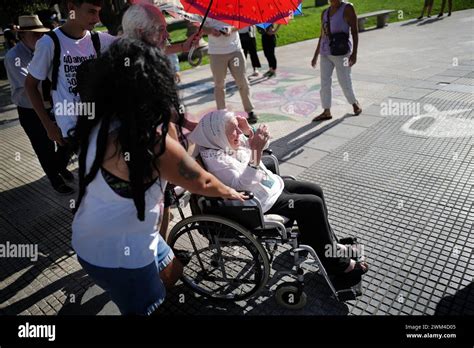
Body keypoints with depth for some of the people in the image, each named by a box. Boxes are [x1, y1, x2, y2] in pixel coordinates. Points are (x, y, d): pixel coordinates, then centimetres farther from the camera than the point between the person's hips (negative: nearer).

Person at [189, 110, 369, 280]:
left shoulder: (226, 141, -1)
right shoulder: (214, 159, -26)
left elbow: (262, 146, 12)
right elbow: (242, 183, -33)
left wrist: (248, 131, -7)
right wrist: (256, 151, -39)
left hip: (269, 183, 10)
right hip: (261, 201, -10)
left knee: (316, 191, 8)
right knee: (313, 205, -14)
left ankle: (331, 244, 22)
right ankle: (336, 263, 3)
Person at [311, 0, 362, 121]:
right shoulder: (325, 13, 10)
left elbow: (355, 32, -10)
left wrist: (354, 53, -19)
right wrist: (315, 56, 15)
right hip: (326, 53, 6)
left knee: (345, 82, 3)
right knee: (324, 82, 2)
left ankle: (354, 103, 28)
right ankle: (326, 112, 8)